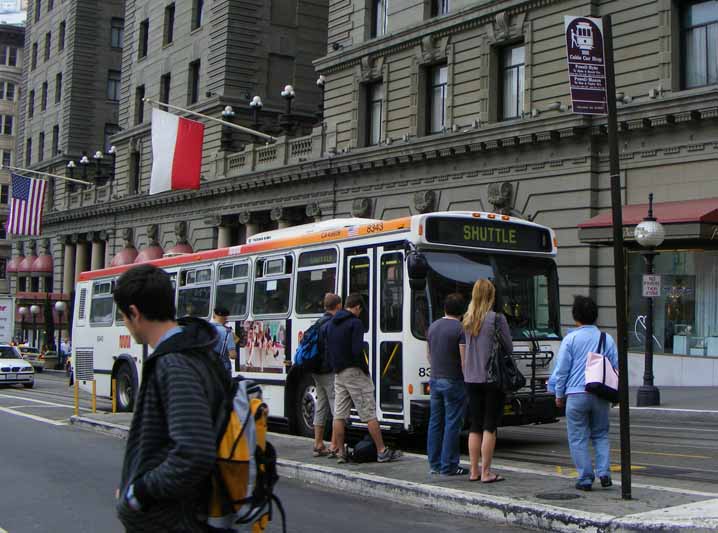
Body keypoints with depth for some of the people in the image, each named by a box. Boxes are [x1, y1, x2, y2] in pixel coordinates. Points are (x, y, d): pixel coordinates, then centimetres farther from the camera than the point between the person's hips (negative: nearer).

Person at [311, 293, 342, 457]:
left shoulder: (319, 323, 14)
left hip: (317, 372, 10)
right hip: (330, 372, -10)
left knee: (321, 407, 14)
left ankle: (318, 445, 19)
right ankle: (334, 446, -8)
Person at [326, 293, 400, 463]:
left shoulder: (330, 324, 13)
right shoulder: (355, 323, -12)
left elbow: (327, 349, 15)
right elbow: (357, 350, -20)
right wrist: (365, 369, -8)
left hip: (338, 373, 7)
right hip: (355, 372, -7)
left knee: (339, 415, 7)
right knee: (369, 414, -3)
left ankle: (341, 453, 9)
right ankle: (382, 451, -1)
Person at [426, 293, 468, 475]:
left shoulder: (433, 327, 10)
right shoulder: (461, 329, -12)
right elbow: (465, 359, -16)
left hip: (435, 380, 7)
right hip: (453, 381, -7)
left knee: (435, 422, 11)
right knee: (452, 424, -2)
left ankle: (434, 464, 15)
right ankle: (448, 466, -1)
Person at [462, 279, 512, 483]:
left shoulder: (467, 319, 6)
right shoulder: (497, 318, -10)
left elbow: (465, 346, 11)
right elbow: (509, 347, -4)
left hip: (471, 378, 5)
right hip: (492, 377, -5)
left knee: (475, 426, 11)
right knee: (489, 426, 0)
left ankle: (474, 471, 15)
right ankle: (486, 472, 1)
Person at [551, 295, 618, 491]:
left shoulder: (570, 339, -4)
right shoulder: (607, 339, 6)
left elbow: (562, 369, -3)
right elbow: (616, 368, 10)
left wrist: (559, 395, 8)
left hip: (576, 395, -3)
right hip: (600, 395, 3)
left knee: (578, 438, 4)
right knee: (601, 435, 16)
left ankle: (585, 478, 3)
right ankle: (604, 473, 4)